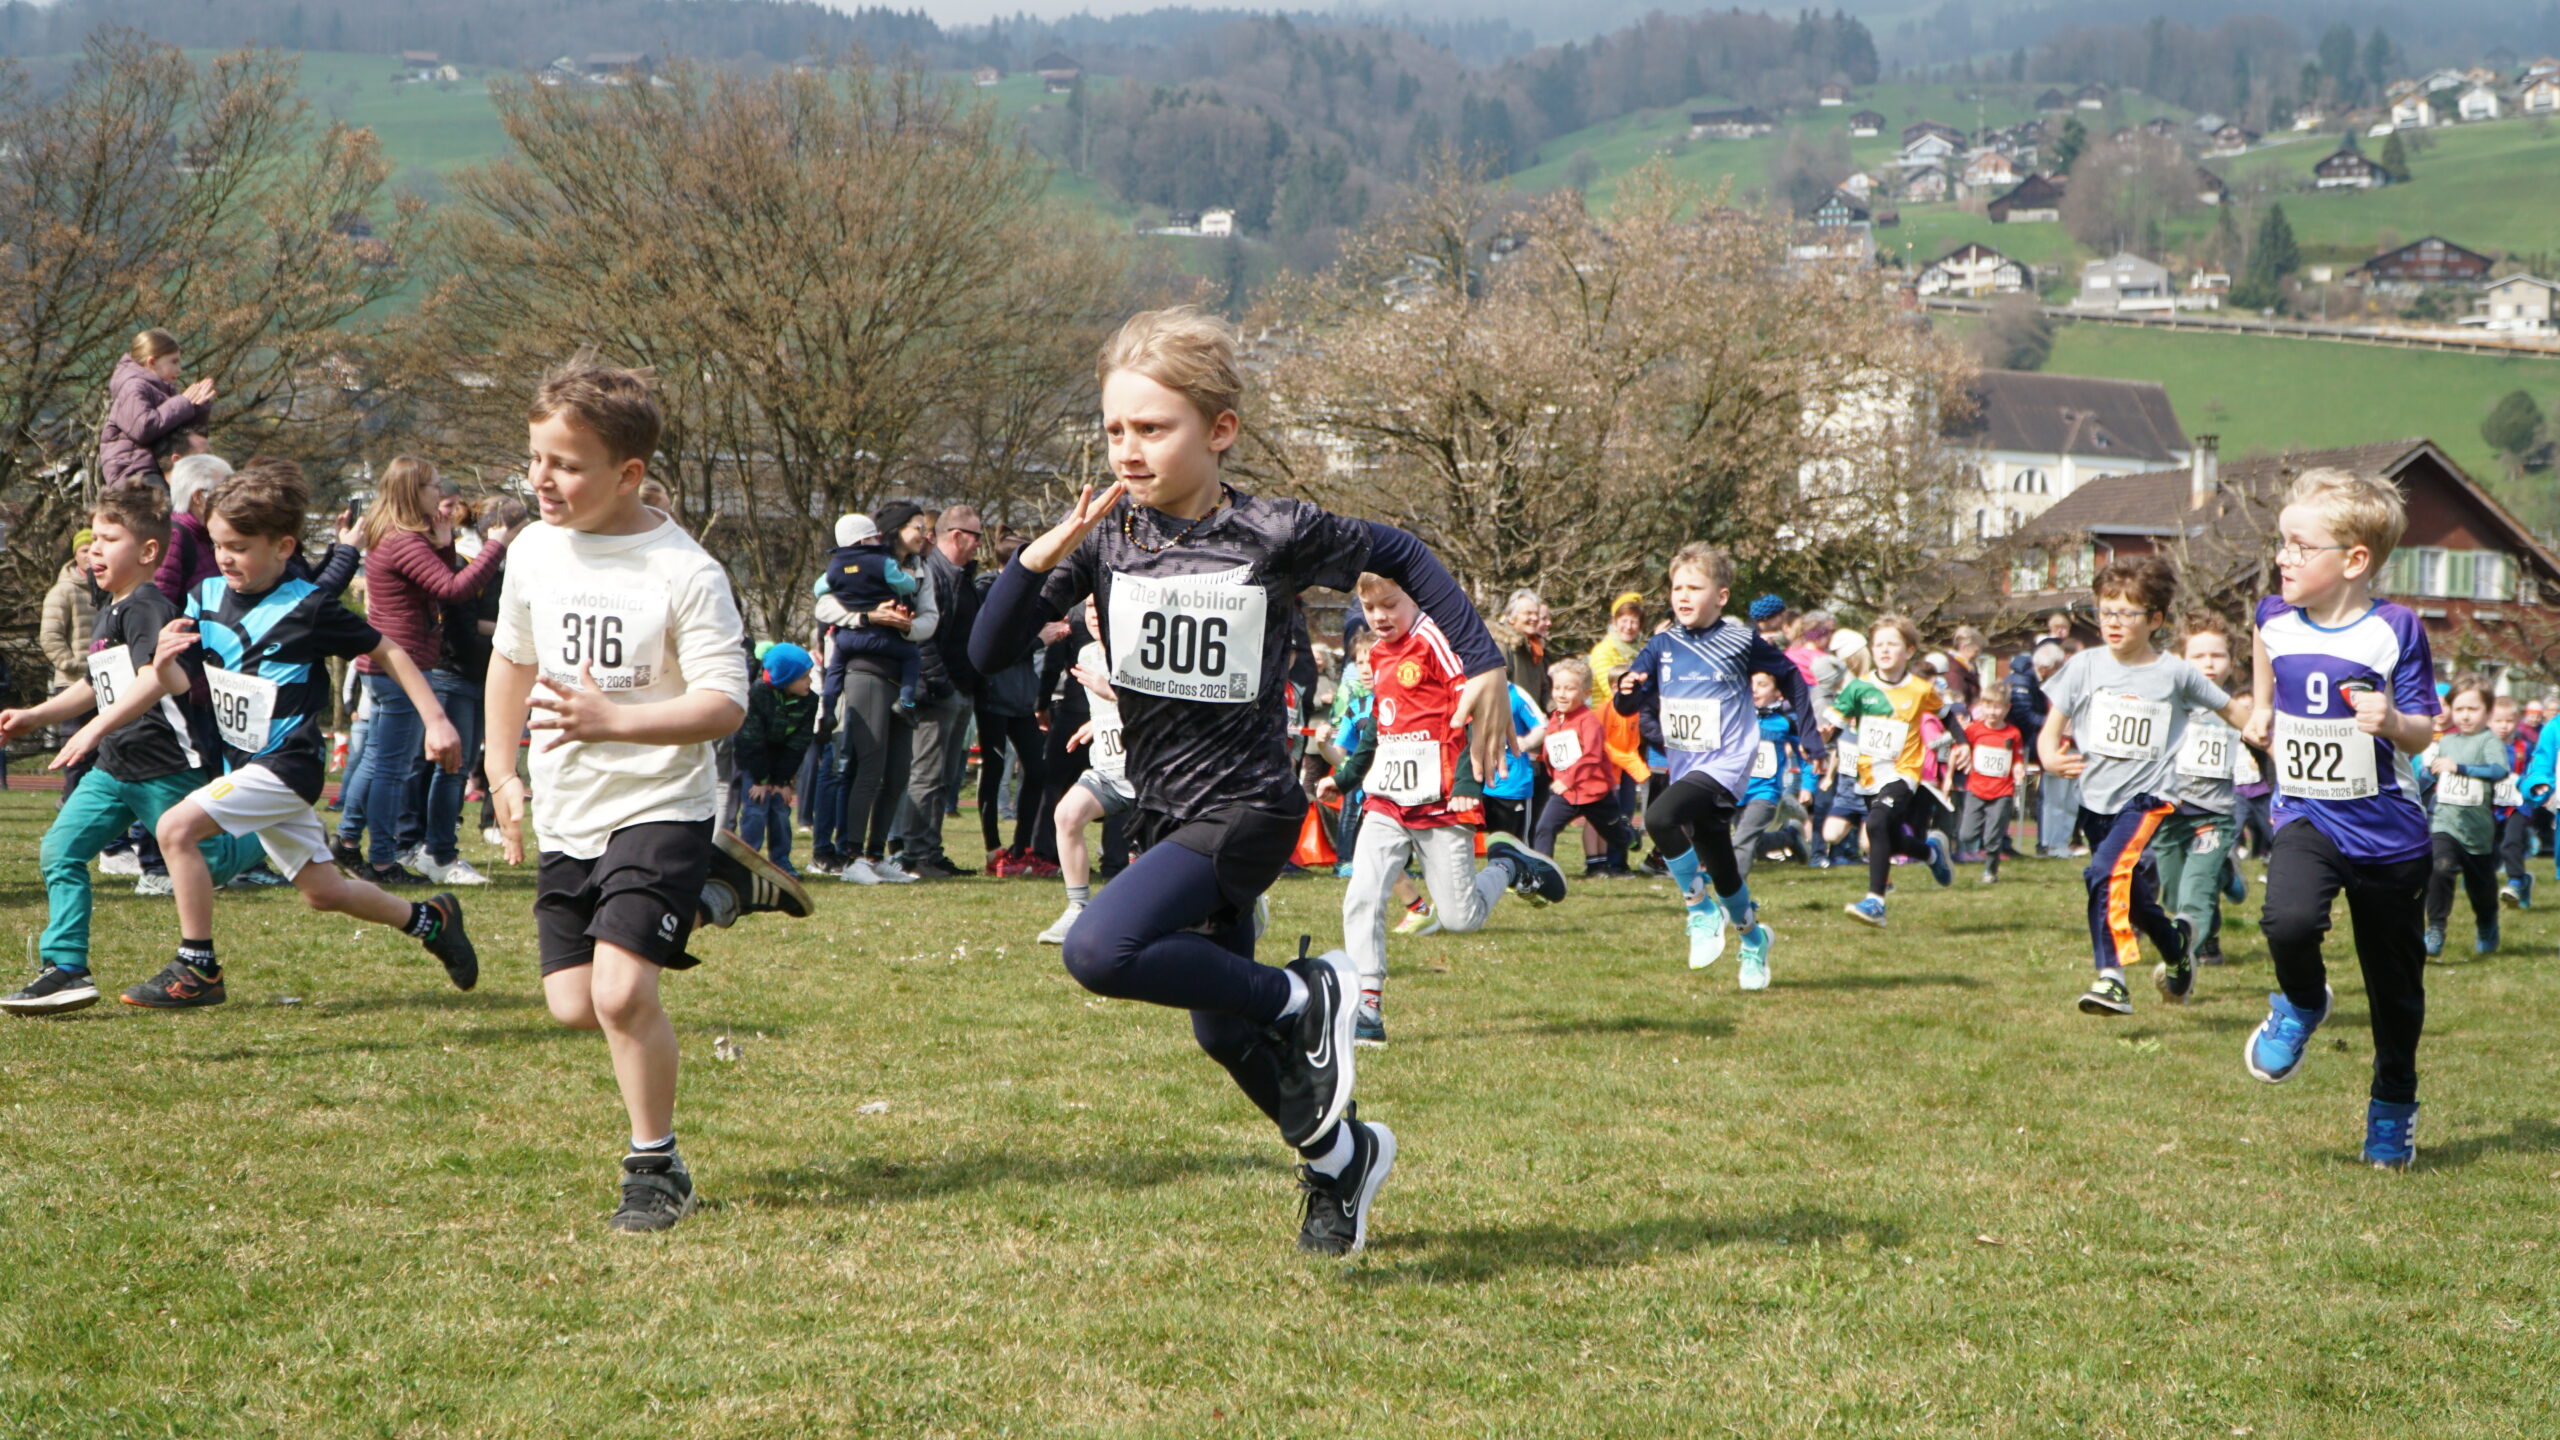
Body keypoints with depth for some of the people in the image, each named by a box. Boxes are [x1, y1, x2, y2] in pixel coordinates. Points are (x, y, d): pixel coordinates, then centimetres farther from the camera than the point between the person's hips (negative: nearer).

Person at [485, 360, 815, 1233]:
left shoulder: (684, 572, -17)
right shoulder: (535, 553, 2)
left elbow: (726, 703, -21)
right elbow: (512, 660, 20)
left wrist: (613, 719, -32)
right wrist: (502, 773, 16)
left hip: (658, 806, -7)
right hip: (566, 817, 7)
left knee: (621, 990, -20)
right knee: (572, 1004, 5)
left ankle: (657, 1170, 0)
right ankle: (706, 891, 28)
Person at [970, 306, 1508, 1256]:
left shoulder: (1274, 536, -14)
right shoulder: (1105, 536, -4)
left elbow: (1399, 555, 3)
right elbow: (987, 651, -8)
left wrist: (1482, 663, -1)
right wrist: (1047, 551, -22)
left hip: (1246, 810, -6)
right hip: (1166, 811, 6)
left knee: (1100, 951, -28)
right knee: (1220, 1031, 19)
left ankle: (1305, 997, -9)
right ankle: (1343, 1155, 44)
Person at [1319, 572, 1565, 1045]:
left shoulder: (1435, 641, -11)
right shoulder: (1379, 656, 14)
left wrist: (1468, 783, -19)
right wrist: (1344, 778, 24)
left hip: (1440, 805, -7)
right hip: (1386, 802, 7)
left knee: (1460, 917, -2)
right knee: (1361, 899, -10)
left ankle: (1507, 864, 27)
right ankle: (1366, 1012, -6)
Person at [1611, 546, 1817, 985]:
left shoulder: (1742, 642, -6)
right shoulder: (1663, 646, 2)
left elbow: (1789, 676, 8)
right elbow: (1628, 705, -2)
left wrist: (1810, 736, 7)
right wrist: (1628, 690, -26)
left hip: (1725, 764, -5)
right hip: (1684, 766, 5)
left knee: (1659, 817, -30)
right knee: (1717, 867, 14)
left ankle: (1702, 909, -13)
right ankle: (1753, 937, 40)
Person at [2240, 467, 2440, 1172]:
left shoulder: (2394, 631, -13)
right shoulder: (2277, 619, 0)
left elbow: (2423, 732, -10)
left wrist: (2393, 722, -29)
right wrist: (2262, 708, 29)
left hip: (2387, 829, -2)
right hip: (2306, 816, 2)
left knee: (2396, 983, 9)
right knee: (2289, 920, -29)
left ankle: (2394, 1106, 32)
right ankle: (2301, 1003, 5)